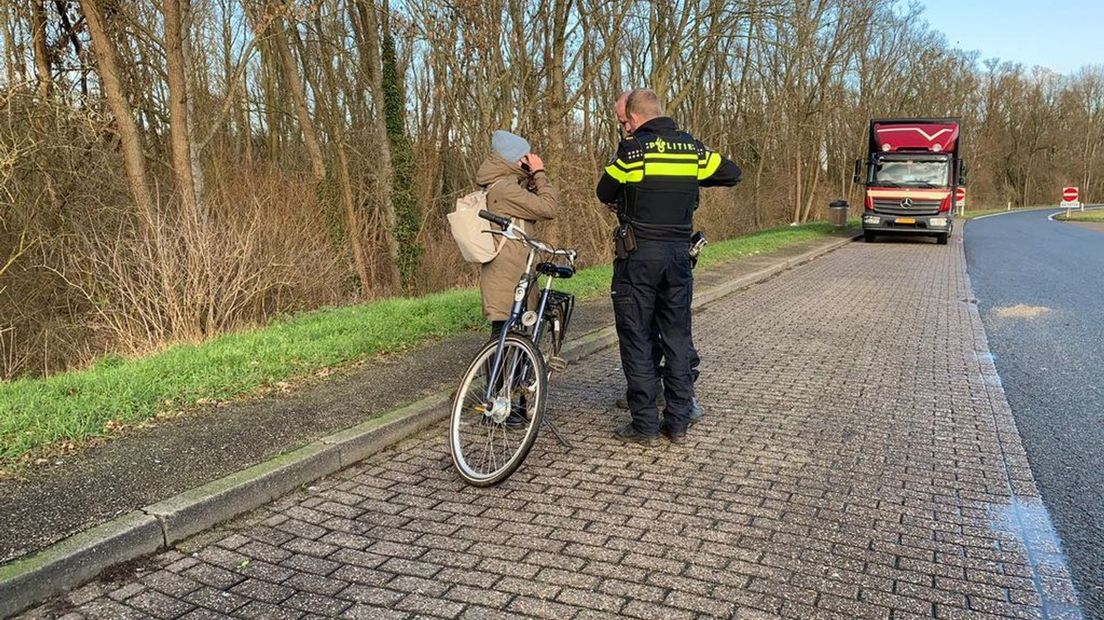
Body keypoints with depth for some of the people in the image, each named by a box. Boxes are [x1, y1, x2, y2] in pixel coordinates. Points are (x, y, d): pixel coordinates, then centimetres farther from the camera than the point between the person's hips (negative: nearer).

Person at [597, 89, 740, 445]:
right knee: (677, 338, 12)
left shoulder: (632, 150, -9)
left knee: (636, 339, 4)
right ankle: (678, 423, 17)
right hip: (679, 254, 5)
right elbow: (732, 174, 16)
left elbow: (604, 193, 1)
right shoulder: (692, 148, 4)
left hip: (639, 255, -4)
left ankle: (645, 425, 7)